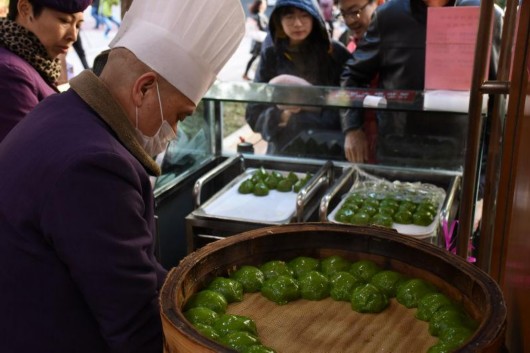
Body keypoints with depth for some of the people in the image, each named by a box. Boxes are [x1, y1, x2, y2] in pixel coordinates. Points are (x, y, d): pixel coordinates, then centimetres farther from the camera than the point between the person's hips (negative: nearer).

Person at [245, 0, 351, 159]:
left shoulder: (336, 53, -2)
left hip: (331, 150, -1)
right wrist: (281, 117, -16)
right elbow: (254, 114, 1)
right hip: (284, 149, 1)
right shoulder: (271, 54, 0)